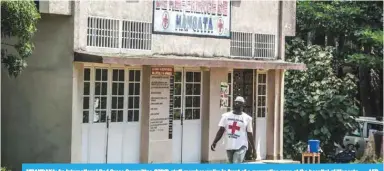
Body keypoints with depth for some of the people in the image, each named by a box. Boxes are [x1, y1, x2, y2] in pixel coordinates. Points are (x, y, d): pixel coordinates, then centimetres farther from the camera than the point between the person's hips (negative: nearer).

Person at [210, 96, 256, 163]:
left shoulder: (247, 118, 0)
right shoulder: (226, 116, 6)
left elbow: (249, 135, 3)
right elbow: (221, 131, 4)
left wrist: (253, 150, 2)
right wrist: (214, 142, -10)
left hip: (241, 147, -4)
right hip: (229, 146, 4)